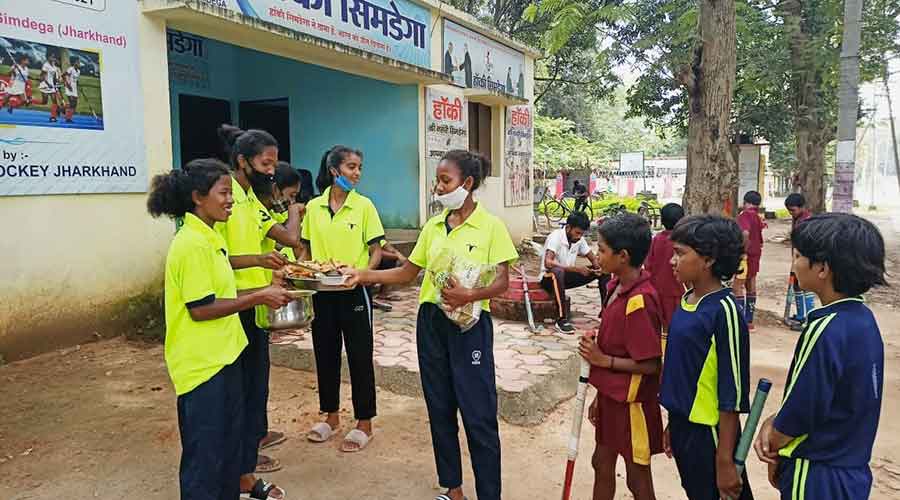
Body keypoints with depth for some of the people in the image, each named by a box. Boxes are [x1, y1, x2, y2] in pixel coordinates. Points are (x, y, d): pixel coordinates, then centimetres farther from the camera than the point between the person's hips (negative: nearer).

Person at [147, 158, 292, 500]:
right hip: (202, 364, -10)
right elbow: (201, 308, -22)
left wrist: (261, 295, 9)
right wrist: (257, 298, -17)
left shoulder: (209, 238, 10)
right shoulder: (192, 244, -20)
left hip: (222, 356, 10)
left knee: (229, 442, 21)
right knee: (204, 453, 5)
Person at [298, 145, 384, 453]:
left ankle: (364, 423, 18)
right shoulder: (313, 207, 4)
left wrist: (363, 272, -22)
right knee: (325, 353, 13)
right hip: (321, 291, 4)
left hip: (353, 291, -3)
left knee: (360, 355, 4)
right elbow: (306, 248, 12)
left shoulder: (364, 205, -5)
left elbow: (376, 251, -5)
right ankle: (331, 416, 32)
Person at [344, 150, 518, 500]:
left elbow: (502, 282, -12)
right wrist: (364, 275, 0)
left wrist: (469, 295, -29)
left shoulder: (491, 226, -7)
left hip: (470, 324, -5)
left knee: (479, 414, -2)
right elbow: (407, 273, 10)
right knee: (439, 408, 13)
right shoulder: (432, 226, 8)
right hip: (431, 322, 6)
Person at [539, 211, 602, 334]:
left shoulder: (579, 239, -2)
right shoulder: (556, 237, -22)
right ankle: (562, 319, -42)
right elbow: (548, 263, -34)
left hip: (566, 276, 7)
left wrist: (599, 267, -21)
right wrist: (575, 269, -38)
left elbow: (593, 258, 4)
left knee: (604, 270, -6)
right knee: (558, 272, -43)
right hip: (550, 277, -7)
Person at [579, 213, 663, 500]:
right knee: (602, 462, 23)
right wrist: (601, 396, 15)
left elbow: (650, 364, -24)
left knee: (637, 475, 9)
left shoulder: (639, 300, -26)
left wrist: (603, 359, -19)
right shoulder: (618, 287, 2)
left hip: (632, 402, -9)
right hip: (612, 396, 9)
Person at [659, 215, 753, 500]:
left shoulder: (724, 312, -20)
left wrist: (725, 459, -17)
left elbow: (732, 395, -19)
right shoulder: (686, 300, 3)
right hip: (682, 425, 8)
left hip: (709, 434, -7)